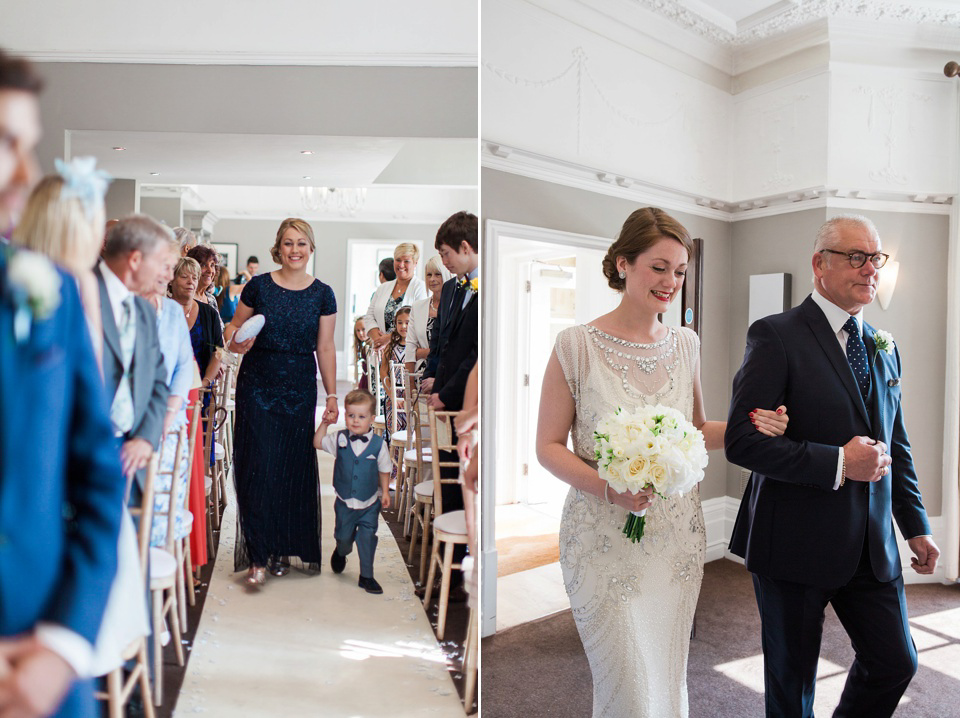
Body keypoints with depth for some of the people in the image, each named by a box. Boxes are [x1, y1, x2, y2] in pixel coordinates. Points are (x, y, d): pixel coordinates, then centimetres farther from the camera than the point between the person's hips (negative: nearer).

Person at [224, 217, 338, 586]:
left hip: (300, 390, 1)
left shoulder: (322, 294, 3)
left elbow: (326, 348, 3)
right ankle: (258, 555, 5)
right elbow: (234, 326, 8)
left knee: (294, 468, 5)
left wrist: (332, 395, -1)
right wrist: (237, 342, -15)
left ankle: (283, 548, 23)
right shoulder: (258, 286, -1)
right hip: (258, 386, -1)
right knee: (258, 466, -4)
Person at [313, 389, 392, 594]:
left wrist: (385, 492, -2)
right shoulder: (340, 439, -6)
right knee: (344, 536, 16)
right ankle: (341, 552, 52)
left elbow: (384, 470, 0)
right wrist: (324, 424, -3)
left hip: (369, 503, -2)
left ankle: (366, 576, 17)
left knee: (367, 538, 0)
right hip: (345, 502, 2)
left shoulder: (378, 444, -11)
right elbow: (317, 443, 7)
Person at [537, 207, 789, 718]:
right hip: (606, 543, -4)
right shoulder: (578, 344, -11)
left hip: (677, 537, 5)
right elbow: (548, 446, -7)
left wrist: (749, 427, -3)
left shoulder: (685, 343, 4)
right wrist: (607, 487, -23)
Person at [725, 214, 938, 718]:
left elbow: (897, 445, 18)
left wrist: (916, 525, 15)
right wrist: (838, 463, -22)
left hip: (872, 547, 6)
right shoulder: (775, 336, -13)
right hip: (795, 545, -6)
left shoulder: (885, 347, 10)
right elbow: (741, 442, -20)